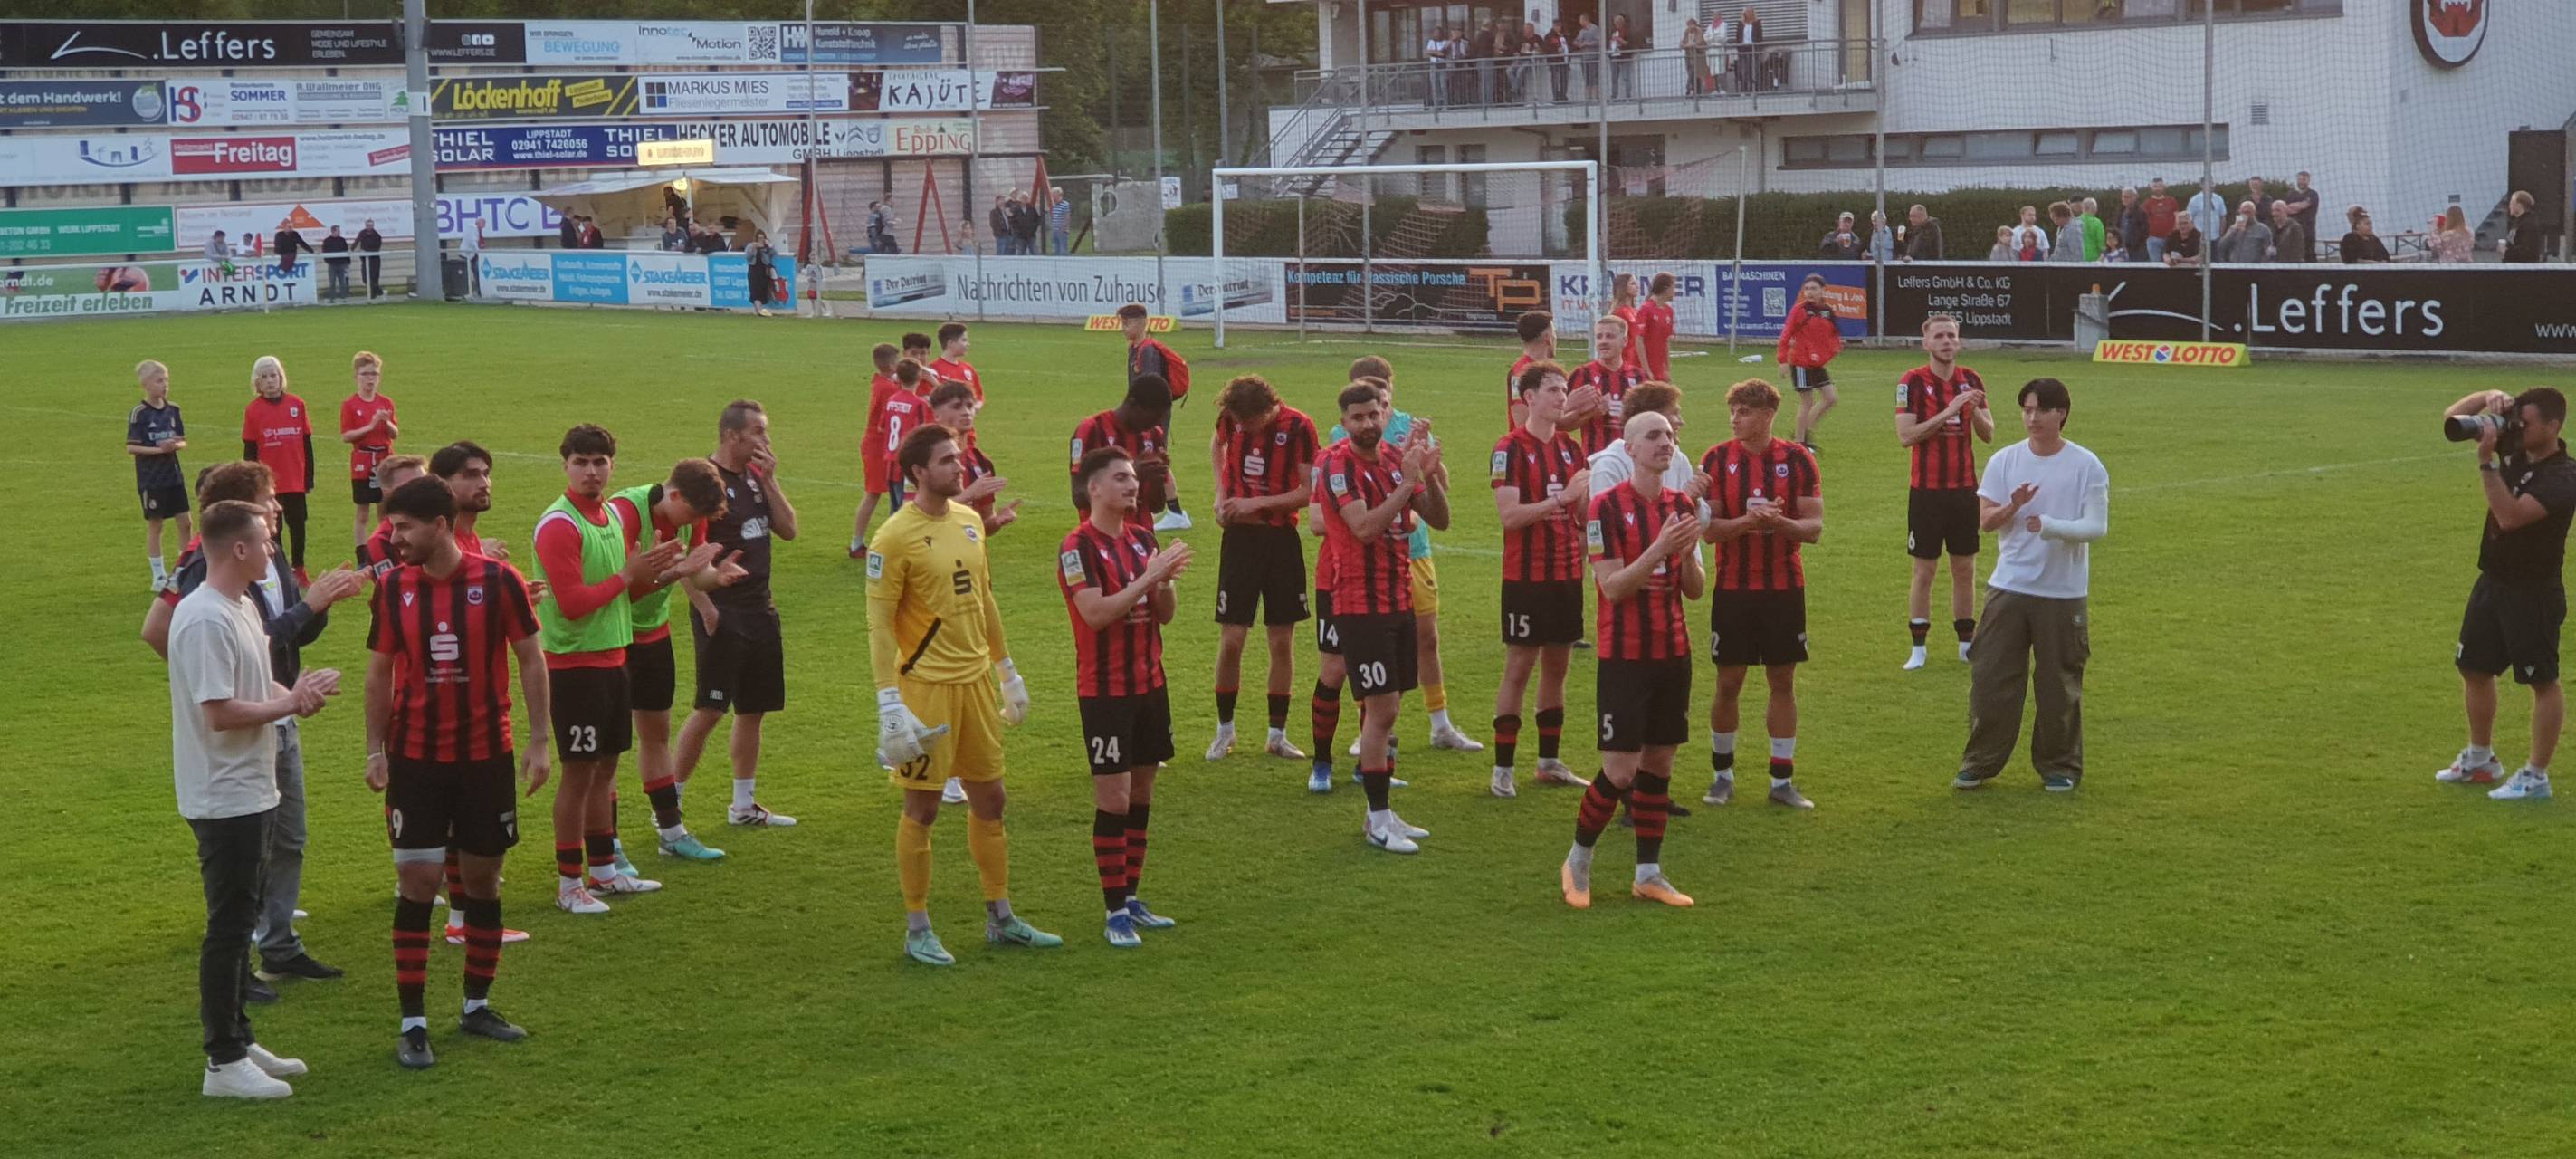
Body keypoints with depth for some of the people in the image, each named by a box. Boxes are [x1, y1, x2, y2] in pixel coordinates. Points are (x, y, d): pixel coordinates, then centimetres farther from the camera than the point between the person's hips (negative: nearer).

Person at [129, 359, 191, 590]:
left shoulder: (173, 409, 5)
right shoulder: (139, 413, -10)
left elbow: (183, 442, 10)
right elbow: (131, 448, -12)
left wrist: (176, 445, -13)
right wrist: (159, 449, -22)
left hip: (174, 475, 5)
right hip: (151, 479, -5)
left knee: (185, 522, 4)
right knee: (154, 525, 4)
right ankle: (159, 575, 12)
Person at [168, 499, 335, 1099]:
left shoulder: (243, 608, 11)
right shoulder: (207, 620, -22)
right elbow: (220, 713, -25)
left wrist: (294, 693, 1)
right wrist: (289, 702, -14)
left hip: (252, 791, 10)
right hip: (225, 797, -10)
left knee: (243, 916, 17)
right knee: (229, 925, -4)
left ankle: (240, 1040, 28)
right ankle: (224, 1062, 3)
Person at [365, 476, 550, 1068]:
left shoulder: (498, 581, -8)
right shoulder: (393, 587, -2)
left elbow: (530, 660, -1)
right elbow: (380, 671, 7)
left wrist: (538, 741, -5)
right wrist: (375, 749, 1)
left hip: (486, 755, 0)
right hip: (415, 758, 0)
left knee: (482, 879, 9)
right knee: (417, 881, -3)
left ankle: (477, 1006, 23)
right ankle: (412, 1024, 1)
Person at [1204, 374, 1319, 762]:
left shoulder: (1298, 427, -14)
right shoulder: (1231, 416, -4)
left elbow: (1310, 491, -12)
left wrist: (1258, 503, -17)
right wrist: (1221, 493, 6)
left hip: (1281, 539, -1)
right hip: (1239, 536, 1)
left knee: (1281, 641, 4)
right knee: (1231, 638, -3)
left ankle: (1277, 734, 15)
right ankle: (1224, 730, 12)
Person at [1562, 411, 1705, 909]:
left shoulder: (1683, 505, 7)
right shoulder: (1607, 506, -11)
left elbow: (1696, 590, 9)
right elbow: (1612, 586, -16)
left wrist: (1688, 553, -12)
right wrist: (1659, 548, -27)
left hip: (1673, 653, 6)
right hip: (1624, 656, -6)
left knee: (1659, 764, 9)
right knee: (1620, 771, -7)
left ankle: (1649, 873, 18)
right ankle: (1578, 859, 14)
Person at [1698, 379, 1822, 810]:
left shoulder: (1797, 459, -1)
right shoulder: (1717, 459, -2)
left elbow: (1814, 527, -3)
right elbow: (1708, 528, -7)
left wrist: (1778, 522, -22)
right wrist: (1747, 520, -24)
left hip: (1785, 587, 1)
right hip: (1733, 588, -1)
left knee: (1783, 682, 5)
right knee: (1728, 684, 3)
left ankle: (1782, 780, 13)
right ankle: (1722, 774, 19)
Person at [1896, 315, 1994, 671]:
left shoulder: (1971, 380, 6)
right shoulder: (1912, 382, -7)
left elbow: (1988, 435, 7)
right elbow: (1905, 436, -16)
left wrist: (1975, 411, -13)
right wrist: (1948, 412, -22)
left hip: (1964, 488, 4)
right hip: (1926, 490, -4)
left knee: (1965, 569, 9)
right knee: (1923, 571, 0)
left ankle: (1967, 643, 18)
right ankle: (1918, 648, 7)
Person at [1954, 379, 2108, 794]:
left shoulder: (2087, 467, -5)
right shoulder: (2004, 461, 3)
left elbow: (2097, 526, -10)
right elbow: (1985, 519, 2)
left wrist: (2050, 526, -26)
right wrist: (2013, 506, -19)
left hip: (2064, 592, -2)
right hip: (2008, 587, 2)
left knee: (2060, 684, 5)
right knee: (1990, 678, 2)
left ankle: (2060, 767, 19)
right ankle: (1980, 763, 13)